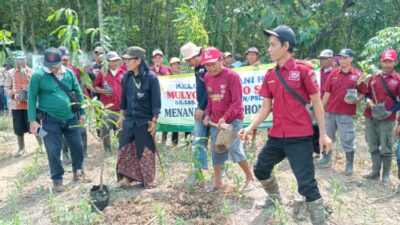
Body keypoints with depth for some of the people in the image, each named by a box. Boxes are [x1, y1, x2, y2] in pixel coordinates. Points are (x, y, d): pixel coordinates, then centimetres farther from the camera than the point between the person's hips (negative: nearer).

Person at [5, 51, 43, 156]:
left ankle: (41, 144, 21)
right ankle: (21, 147, 27)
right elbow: (7, 88, 4)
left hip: (30, 104, -2)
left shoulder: (32, 72, 1)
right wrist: (13, 95, -14)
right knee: (18, 128, 10)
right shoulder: (10, 73, 4)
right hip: (16, 105, 2)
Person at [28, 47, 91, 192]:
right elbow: (32, 98, -8)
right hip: (50, 120, -3)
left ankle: (78, 172, 33)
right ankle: (57, 179, 20)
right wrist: (32, 120, -12)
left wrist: (82, 112, 9)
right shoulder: (38, 75, -10)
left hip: (71, 118, 4)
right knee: (53, 151, 4)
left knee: (77, 147, 12)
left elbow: (78, 93, 9)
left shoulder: (69, 73, 1)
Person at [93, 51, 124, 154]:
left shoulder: (123, 73, 5)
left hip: (120, 107, 1)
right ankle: (107, 151, 15)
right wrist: (103, 91, -8)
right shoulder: (102, 73, 4)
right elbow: (95, 87, 10)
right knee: (105, 130, 1)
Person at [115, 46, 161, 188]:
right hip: (129, 120, 5)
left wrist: (154, 121, -12)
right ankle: (126, 178, 18)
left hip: (145, 121, -5)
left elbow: (156, 101, -11)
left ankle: (149, 180, 22)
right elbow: (124, 98, 12)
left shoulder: (151, 77, -13)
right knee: (125, 150, 6)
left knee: (145, 152, 7)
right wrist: (121, 116, 14)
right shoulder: (126, 77, 2)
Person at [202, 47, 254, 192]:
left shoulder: (232, 76, -15)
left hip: (233, 119, -6)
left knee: (234, 148, -11)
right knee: (216, 150, 8)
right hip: (215, 121, 6)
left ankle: (250, 178, 8)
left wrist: (225, 117, -25)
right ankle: (218, 182, 22)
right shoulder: (207, 77, 5)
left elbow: (237, 102, -17)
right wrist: (208, 114, 2)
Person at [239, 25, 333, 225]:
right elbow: (265, 108, 9)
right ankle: (275, 198, 49)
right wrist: (250, 128, -4)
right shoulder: (270, 75, 7)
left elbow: (316, 102, -6)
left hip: (299, 137, -7)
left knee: (306, 183, -8)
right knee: (261, 169, 22)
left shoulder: (303, 69, -9)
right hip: (276, 136, 7)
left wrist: (323, 134, -8)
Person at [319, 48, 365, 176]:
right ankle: (326, 159, 29)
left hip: (346, 113, -4)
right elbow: (327, 93, 7)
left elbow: (363, 93, 2)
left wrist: (357, 99, -19)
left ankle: (349, 165, 12)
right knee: (327, 137, 14)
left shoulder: (357, 75, -2)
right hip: (330, 111, 4)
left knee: (347, 140, 1)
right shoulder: (333, 74, 7)